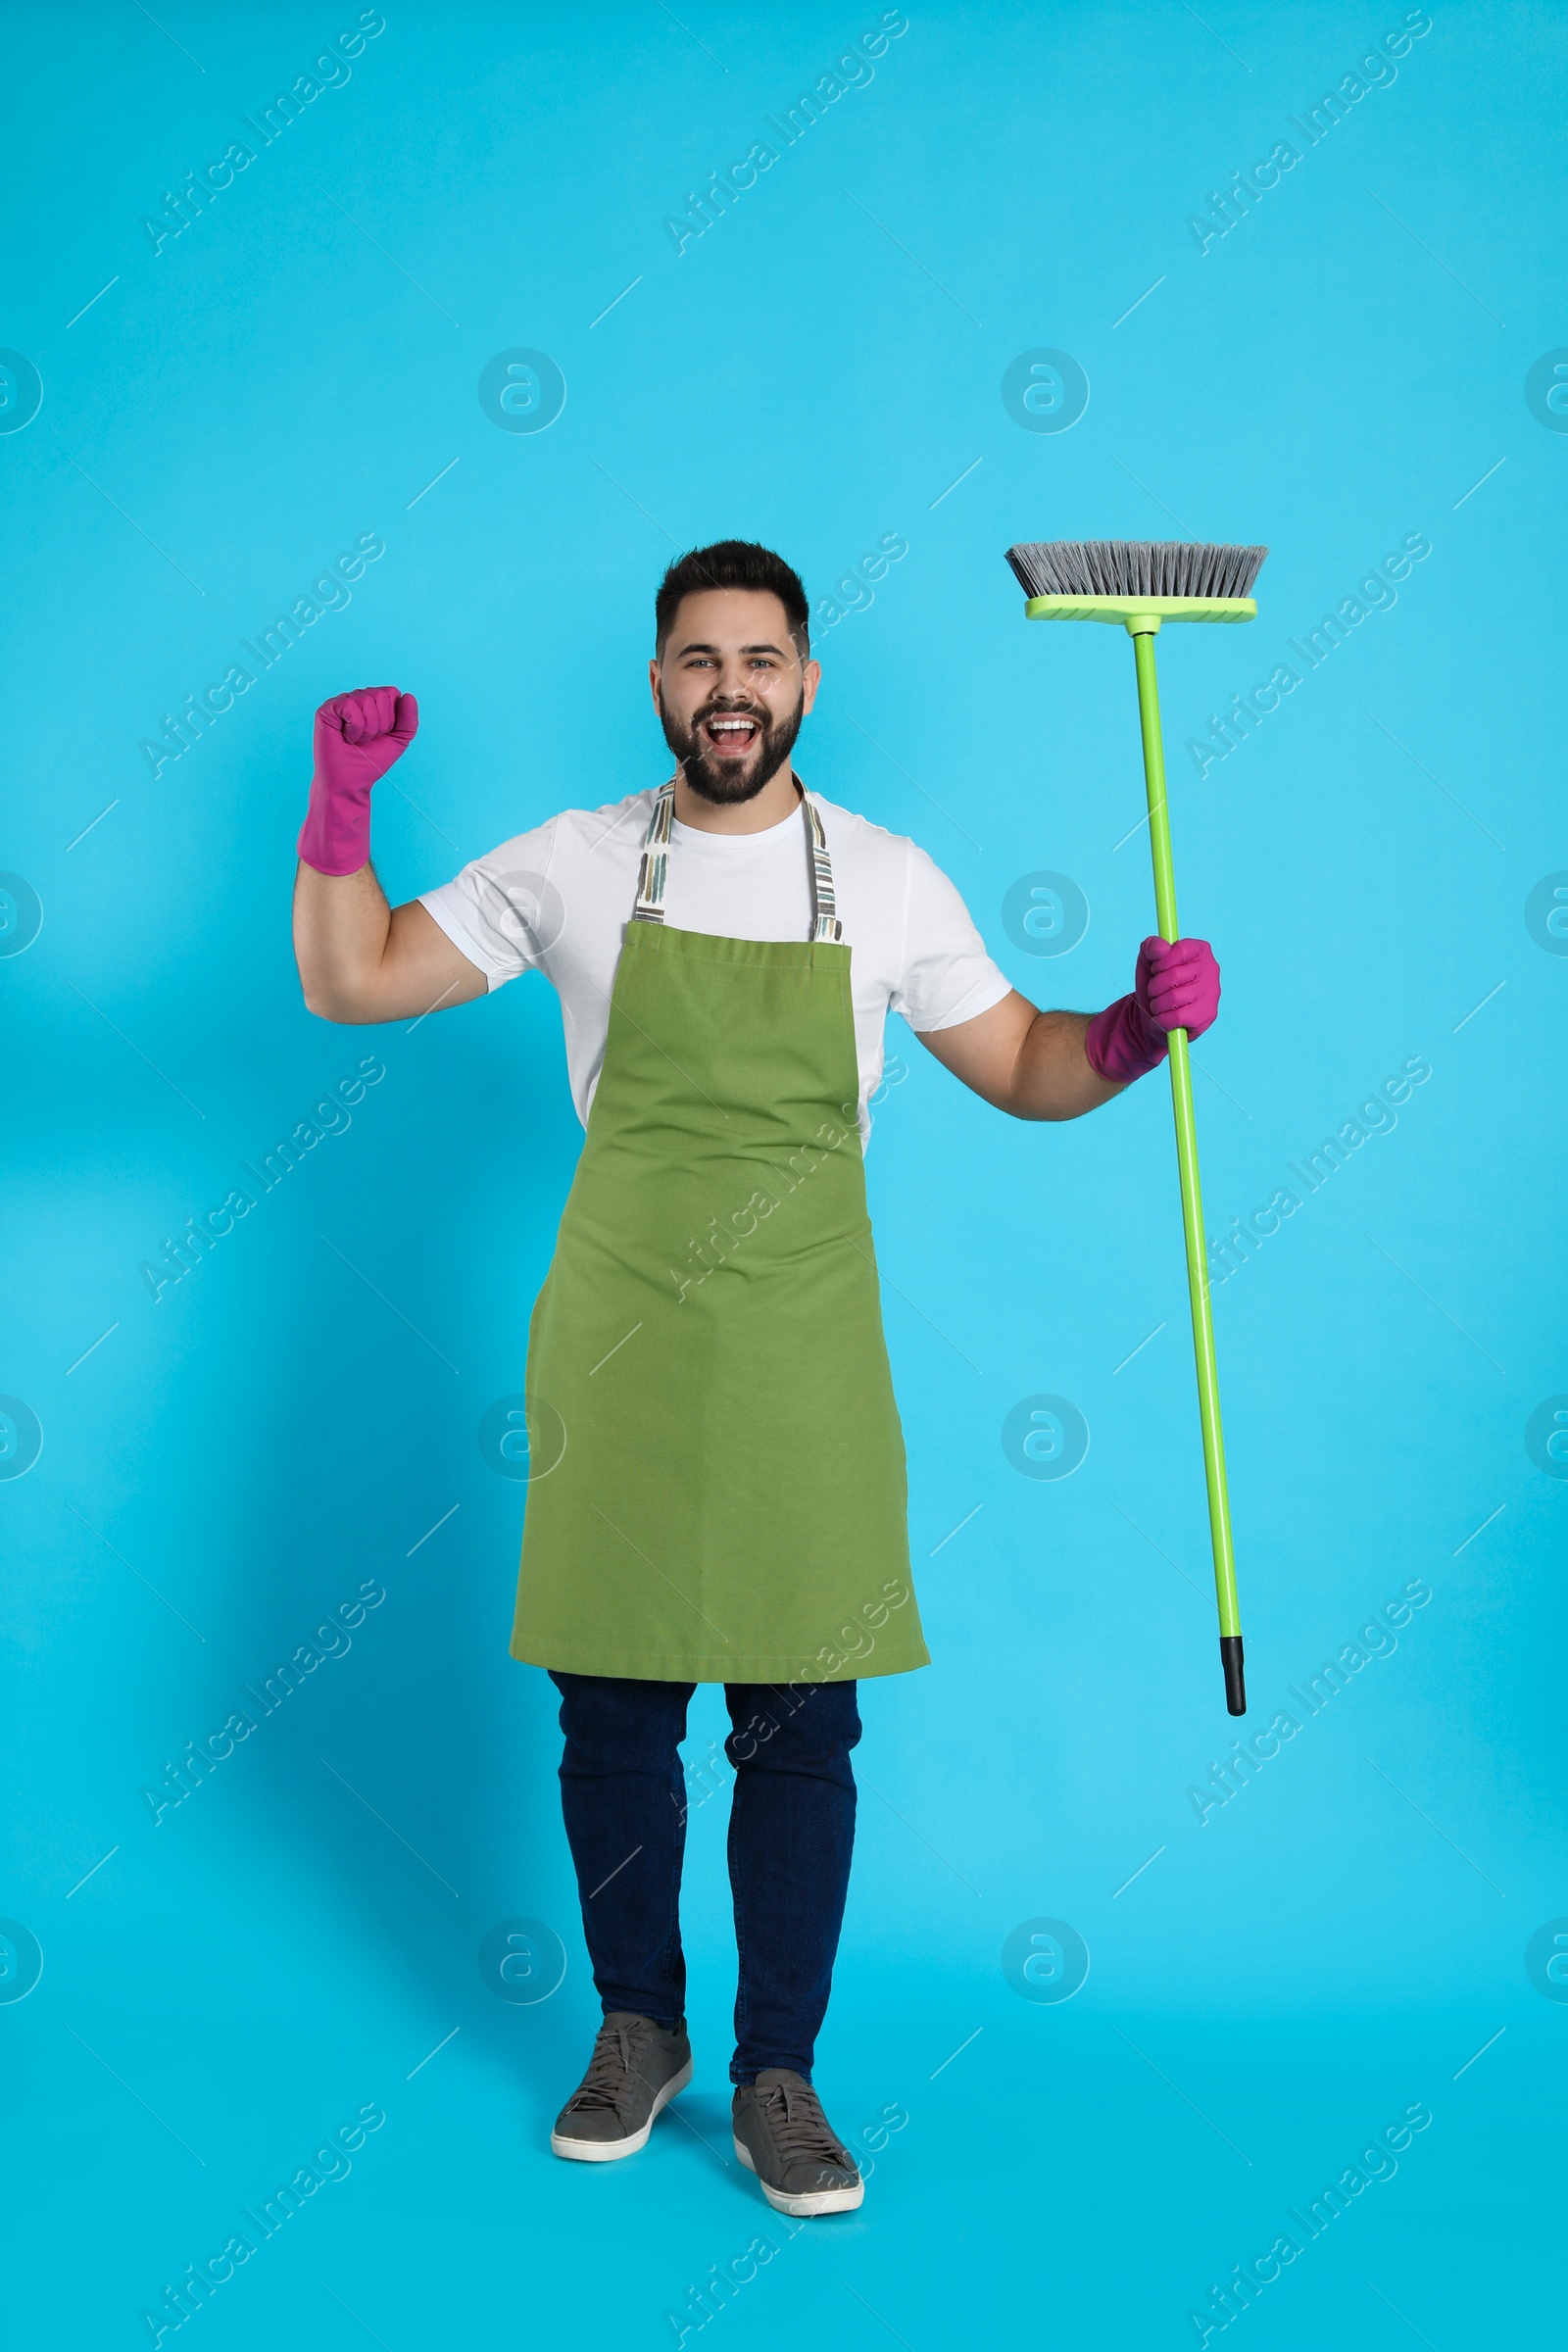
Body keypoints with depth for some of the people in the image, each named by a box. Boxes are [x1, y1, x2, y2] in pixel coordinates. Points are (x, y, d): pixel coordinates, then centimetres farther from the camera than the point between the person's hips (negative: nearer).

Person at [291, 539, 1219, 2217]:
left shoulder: (887, 881, 3)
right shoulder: (572, 867, 2)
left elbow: (1022, 1073, 10)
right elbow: (350, 984, 6)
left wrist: (1138, 1025, -9)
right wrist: (339, 802, -7)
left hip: (802, 1356, 0)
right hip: (616, 1350, 0)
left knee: (800, 1733, 4)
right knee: (612, 1717, 9)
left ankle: (777, 2077, 20)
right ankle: (637, 2031, 30)